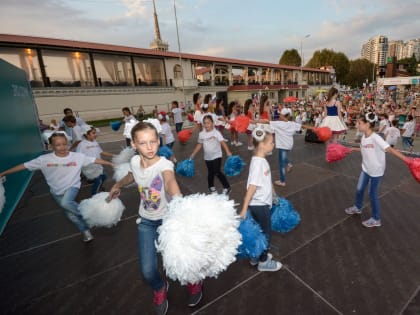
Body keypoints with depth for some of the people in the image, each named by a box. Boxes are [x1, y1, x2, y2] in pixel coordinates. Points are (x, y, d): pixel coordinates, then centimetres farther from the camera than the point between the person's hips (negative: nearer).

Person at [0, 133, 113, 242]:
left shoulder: (78, 156, -17)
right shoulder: (44, 159, -14)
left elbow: (95, 160, -16)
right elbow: (24, 166, -5)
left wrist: (112, 164, -16)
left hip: (72, 187, -3)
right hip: (57, 191, 3)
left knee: (66, 203, -34)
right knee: (71, 215, 10)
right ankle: (86, 231, 32)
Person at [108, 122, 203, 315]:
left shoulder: (164, 164, -28)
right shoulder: (134, 161, -12)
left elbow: (170, 180, -51)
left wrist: (177, 199, -72)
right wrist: (117, 186, 30)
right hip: (146, 221, 4)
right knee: (147, 271, 1)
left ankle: (194, 283, 45)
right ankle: (160, 290, 41)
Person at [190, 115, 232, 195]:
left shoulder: (216, 132, -13)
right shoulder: (201, 134, 1)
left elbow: (222, 143, -22)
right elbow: (199, 145, 11)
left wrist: (228, 152, -34)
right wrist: (192, 155, 12)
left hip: (216, 156, -4)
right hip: (207, 157, 4)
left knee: (217, 172, -11)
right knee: (211, 173, 15)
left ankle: (227, 187, 8)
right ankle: (211, 187, 39)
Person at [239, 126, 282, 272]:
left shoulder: (261, 160, 3)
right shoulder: (258, 163, -25)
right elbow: (251, 187, -28)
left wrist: (273, 195, 23)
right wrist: (244, 210, -26)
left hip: (261, 203, 8)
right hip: (259, 205, -8)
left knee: (259, 231, 23)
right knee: (266, 233, 11)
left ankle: (256, 256, 42)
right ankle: (263, 262, 33)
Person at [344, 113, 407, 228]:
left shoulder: (376, 138, -26)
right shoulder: (363, 137, -4)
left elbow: (390, 149, -34)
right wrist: (354, 149, 20)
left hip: (376, 171, -7)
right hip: (365, 169, 7)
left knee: (372, 194, 5)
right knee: (359, 189, 18)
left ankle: (376, 219, 24)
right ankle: (357, 207, 44)